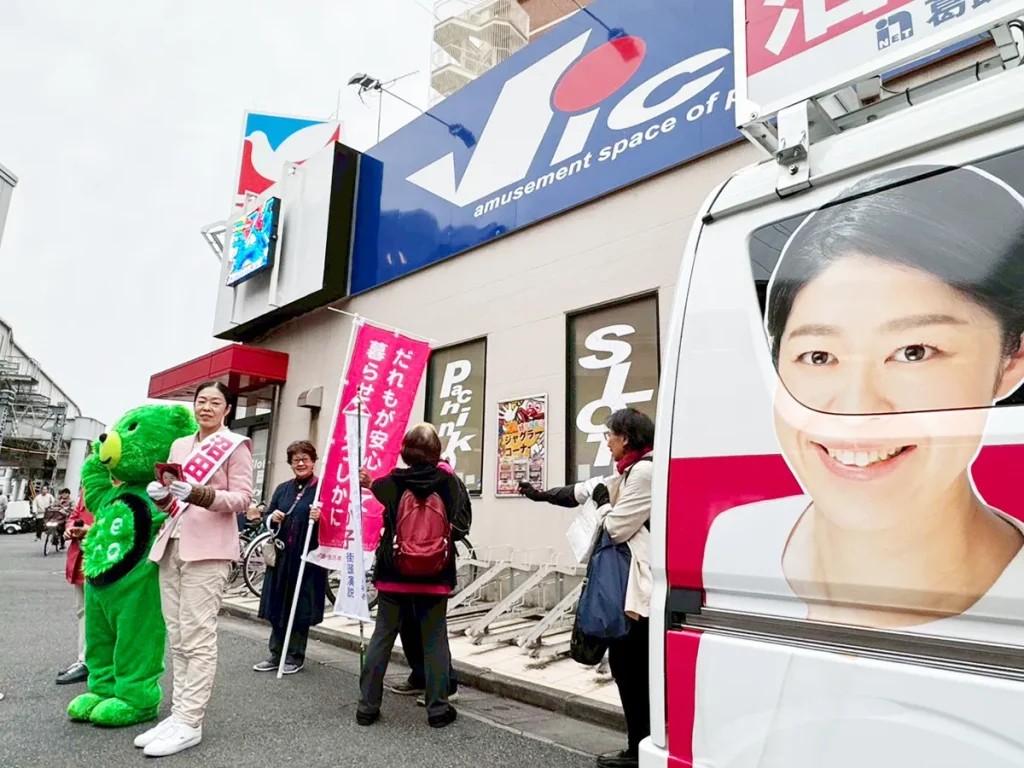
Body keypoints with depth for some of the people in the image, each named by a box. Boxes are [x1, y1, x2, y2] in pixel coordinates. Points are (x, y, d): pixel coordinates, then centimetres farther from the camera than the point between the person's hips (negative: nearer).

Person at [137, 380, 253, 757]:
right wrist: (161, 494, -1)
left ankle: (190, 723, 1)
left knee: (197, 637, -5)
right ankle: (179, 713, 18)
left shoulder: (236, 445, -1)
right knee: (177, 637, 10)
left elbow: (242, 498, -8)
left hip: (208, 548, -6)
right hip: (172, 545, 7)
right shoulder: (180, 445, 18)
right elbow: (172, 500, 22)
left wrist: (199, 494, -23)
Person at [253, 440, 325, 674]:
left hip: (307, 558, -5)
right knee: (278, 606, 11)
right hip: (281, 556, 5)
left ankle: (295, 656, 19)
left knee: (300, 608, 4)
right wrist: (273, 517, -4)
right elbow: (268, 518, 18)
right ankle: (276, 654, 25)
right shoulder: (282, 489, 14)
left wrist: (320, 518, -28)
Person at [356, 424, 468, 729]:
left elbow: (376, 487, 18)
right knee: (434, 641, 10)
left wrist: (368, 483, 40)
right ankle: (438, 708, 14)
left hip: (394, 575, 1)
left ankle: (367, 706, 19)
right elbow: (462, 523, 3)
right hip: (435, 577, 0)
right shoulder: (448, 481, -7)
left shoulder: (393, 481, -6)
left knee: (382, 638, 12)